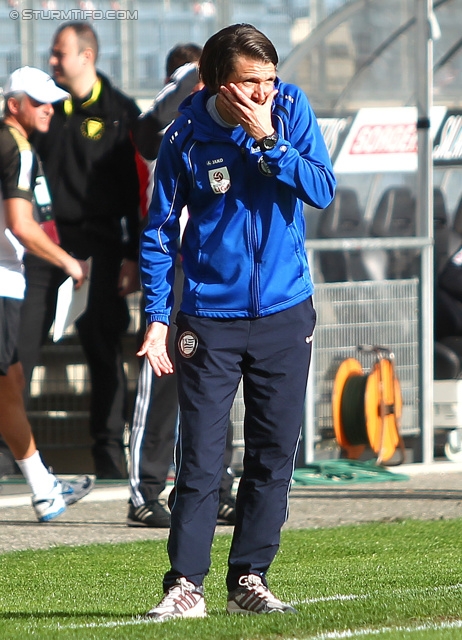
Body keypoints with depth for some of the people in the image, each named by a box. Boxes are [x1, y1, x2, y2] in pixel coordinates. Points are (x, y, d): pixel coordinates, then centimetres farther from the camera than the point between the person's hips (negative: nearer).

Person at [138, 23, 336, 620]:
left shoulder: (291, 110, -3)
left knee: (273, 456, 6)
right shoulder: (185, 136, -8)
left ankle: (249, 580, 16)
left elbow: (323, 190, -11)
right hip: (211, 318, -2)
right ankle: (185, 585, -2)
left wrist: (267, 139, -20)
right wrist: (156, 318, -7)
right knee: (200, 458, -6)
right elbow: (159, 231, 0)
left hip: (284, 313, 2)